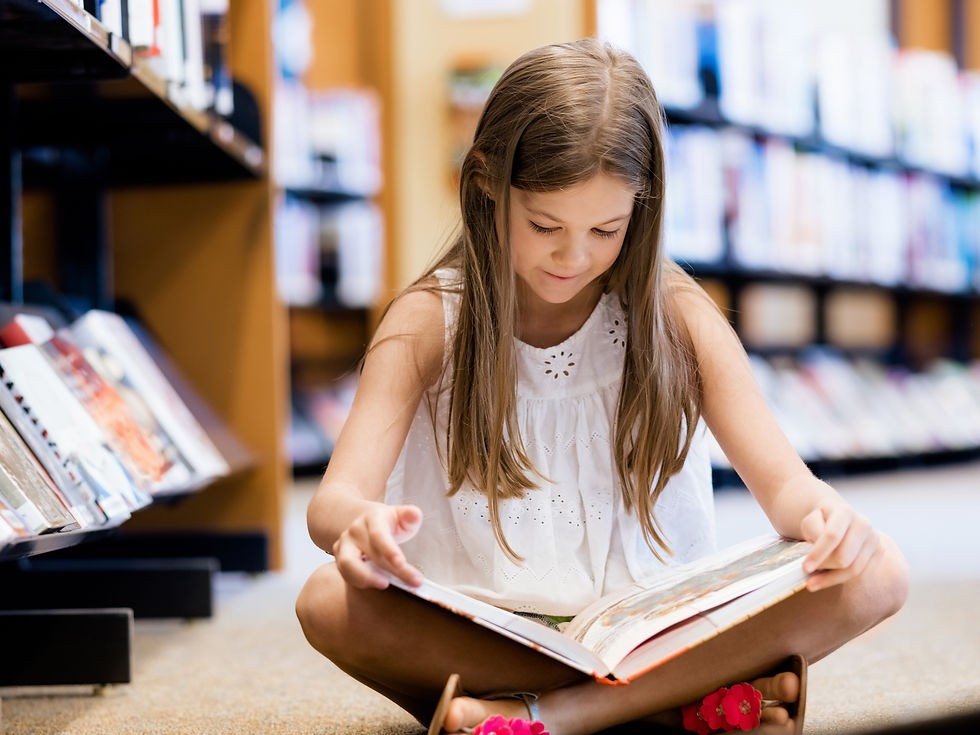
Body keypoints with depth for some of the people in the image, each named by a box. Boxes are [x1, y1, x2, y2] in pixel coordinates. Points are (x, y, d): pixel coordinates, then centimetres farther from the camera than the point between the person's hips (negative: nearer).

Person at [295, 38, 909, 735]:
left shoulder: (676, 316, -2)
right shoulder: (428, 322, -5)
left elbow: (781, 479, -6)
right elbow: (334, 498, -15)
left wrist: (823, 513, -32)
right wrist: (361, 522, -41)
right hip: (486, 633, 0)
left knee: (876, 572, -21)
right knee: (328, 602, -31)